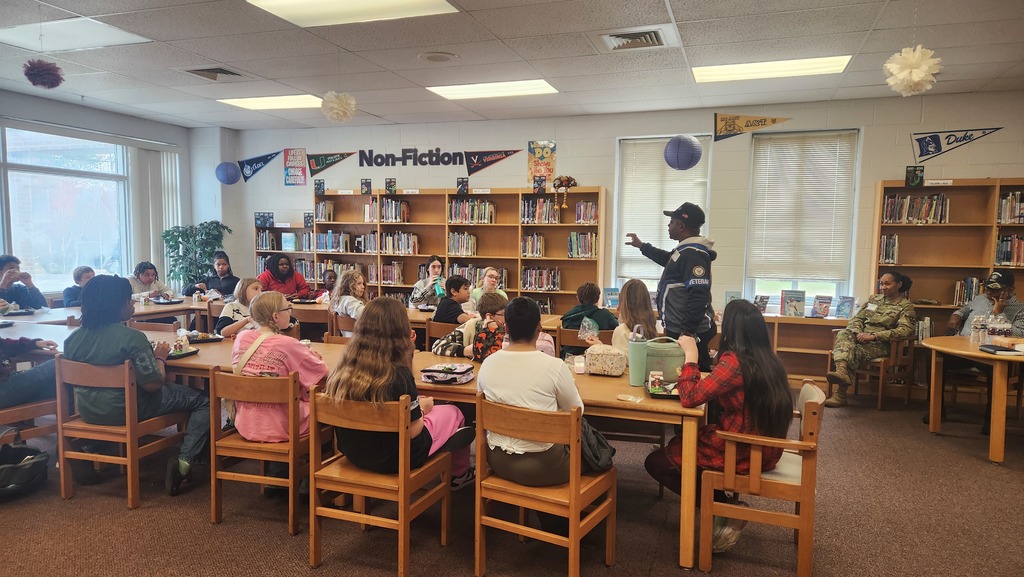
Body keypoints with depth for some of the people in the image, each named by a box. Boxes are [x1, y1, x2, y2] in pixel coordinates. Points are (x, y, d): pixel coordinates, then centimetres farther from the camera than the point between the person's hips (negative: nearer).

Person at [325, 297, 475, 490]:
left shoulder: (345, 367, -11)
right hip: (395, 459, -6)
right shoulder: (399, 374, -28)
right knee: (453, 413, 19)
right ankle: (458, 475, 43)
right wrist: (422, 409, 0)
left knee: (433, 411, 26)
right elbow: (412, 431, -20)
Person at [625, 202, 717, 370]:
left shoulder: (693, 254, -19)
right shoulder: (686, 250, 14)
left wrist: (686, 331, -25)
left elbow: (698, 297, -26)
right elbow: (669, 259, 38)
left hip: (689, 333, -10)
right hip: (679, 330, 10)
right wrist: (641, 246, 44)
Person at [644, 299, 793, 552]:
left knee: (655, 462, 5)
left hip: (743, 454, -8)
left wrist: (691, 356, -13)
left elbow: (690, 398, -23)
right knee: (682, 441, 26)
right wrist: (699, 376, 6)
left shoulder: (734, 361, -23)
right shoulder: (767, 359, 3)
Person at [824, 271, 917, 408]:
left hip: (880, 344, -4)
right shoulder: (874, 299, 21)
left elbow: (906, 330, -13)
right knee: (843, 334, -31)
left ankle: (840, 394, -35)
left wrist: (873, 335, -21)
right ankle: (842, 371, -57)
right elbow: (857, 318, 18)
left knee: (855, 351, -34)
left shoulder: (906, 306, 3)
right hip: (861, 338, 4)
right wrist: (857, 333, -7)